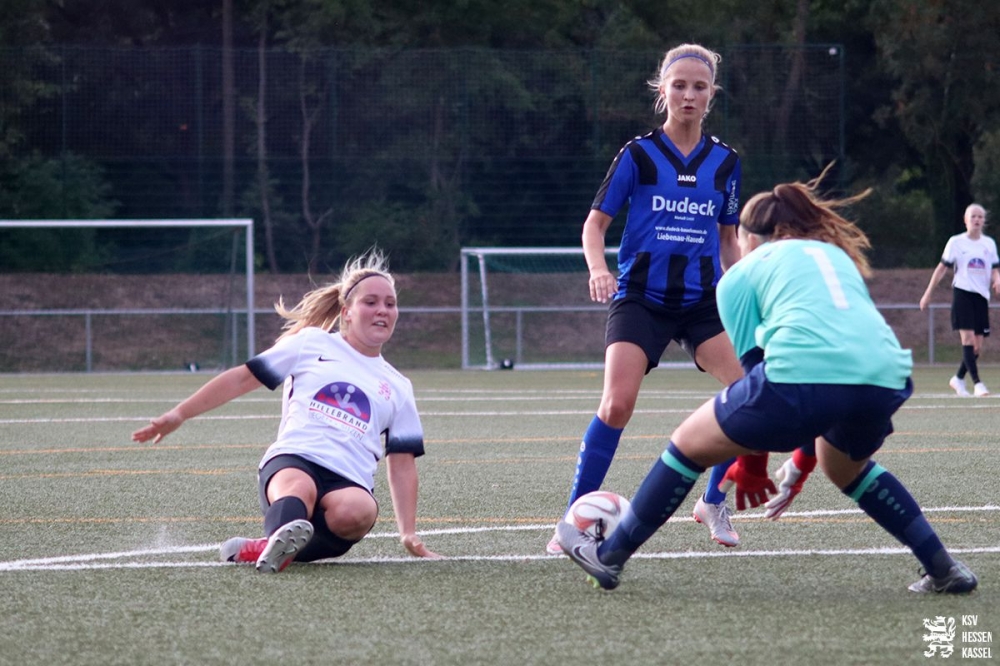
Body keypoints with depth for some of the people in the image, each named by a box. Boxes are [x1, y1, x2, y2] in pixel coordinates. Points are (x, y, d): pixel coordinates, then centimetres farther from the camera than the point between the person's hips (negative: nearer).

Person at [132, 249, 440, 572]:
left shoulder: (397, 388, 25)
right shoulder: (311, 343, 17)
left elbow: (402, 462, 24)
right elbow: (243, 377, 18)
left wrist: (409, 534, 15)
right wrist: (179, 414, 12)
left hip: (348, 481, 2)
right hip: (292, 460, -2)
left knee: (357, 511, -38)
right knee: (299, 488, -42)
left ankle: (269, 547, -32)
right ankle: (282, 539, -71)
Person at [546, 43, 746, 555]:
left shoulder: (724, 161, 7)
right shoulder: (638, 155, -2)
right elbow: (595, 223, 1)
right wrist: (597, 268, -18)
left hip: (703, 298, 3)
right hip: (641, 297, -3)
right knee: (617, 404, -21)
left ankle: (713, 503, 8)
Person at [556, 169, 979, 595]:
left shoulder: (742, 274, 20)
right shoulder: (838, 255, 35)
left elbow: (753, 365, 16)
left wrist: (753, 459, 25)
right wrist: (804, 454, 41)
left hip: (805, 378, -5)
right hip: (887, 378, 5)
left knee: (689, 444, 16)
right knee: (846, 464, 37)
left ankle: (609, 556, 22)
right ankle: (944, 570, 30)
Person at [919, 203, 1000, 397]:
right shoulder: (956, 242, 2)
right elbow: (942, 268, 5)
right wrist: (928, 293, 3)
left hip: (982, 297, 4)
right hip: (962, 293, -4)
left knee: (977, 346, 2)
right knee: (968, 338, -17)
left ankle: (958, 379, 22)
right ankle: (977, 383, -20)